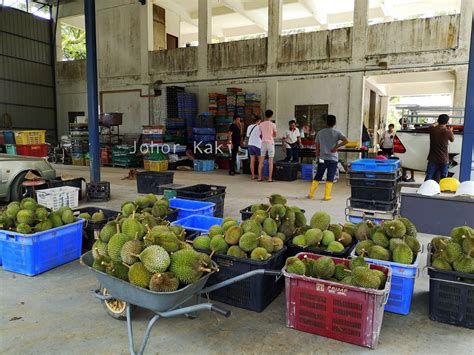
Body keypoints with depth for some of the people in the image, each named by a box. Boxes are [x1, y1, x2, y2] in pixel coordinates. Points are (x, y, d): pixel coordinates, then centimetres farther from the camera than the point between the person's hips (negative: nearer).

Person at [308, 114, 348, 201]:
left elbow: (317, 146, 8)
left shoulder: (320, 132, 5)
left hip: (322, 158, 3)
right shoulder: (337, 133, -4)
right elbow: (346, 141, -19)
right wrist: (336, 147, -12)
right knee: (330, 178, 3)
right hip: (333, 159, -2)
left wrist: (317, 157, 19)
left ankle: (311, 194, 14)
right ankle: (327, 196, 5)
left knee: (317, 177, 11)